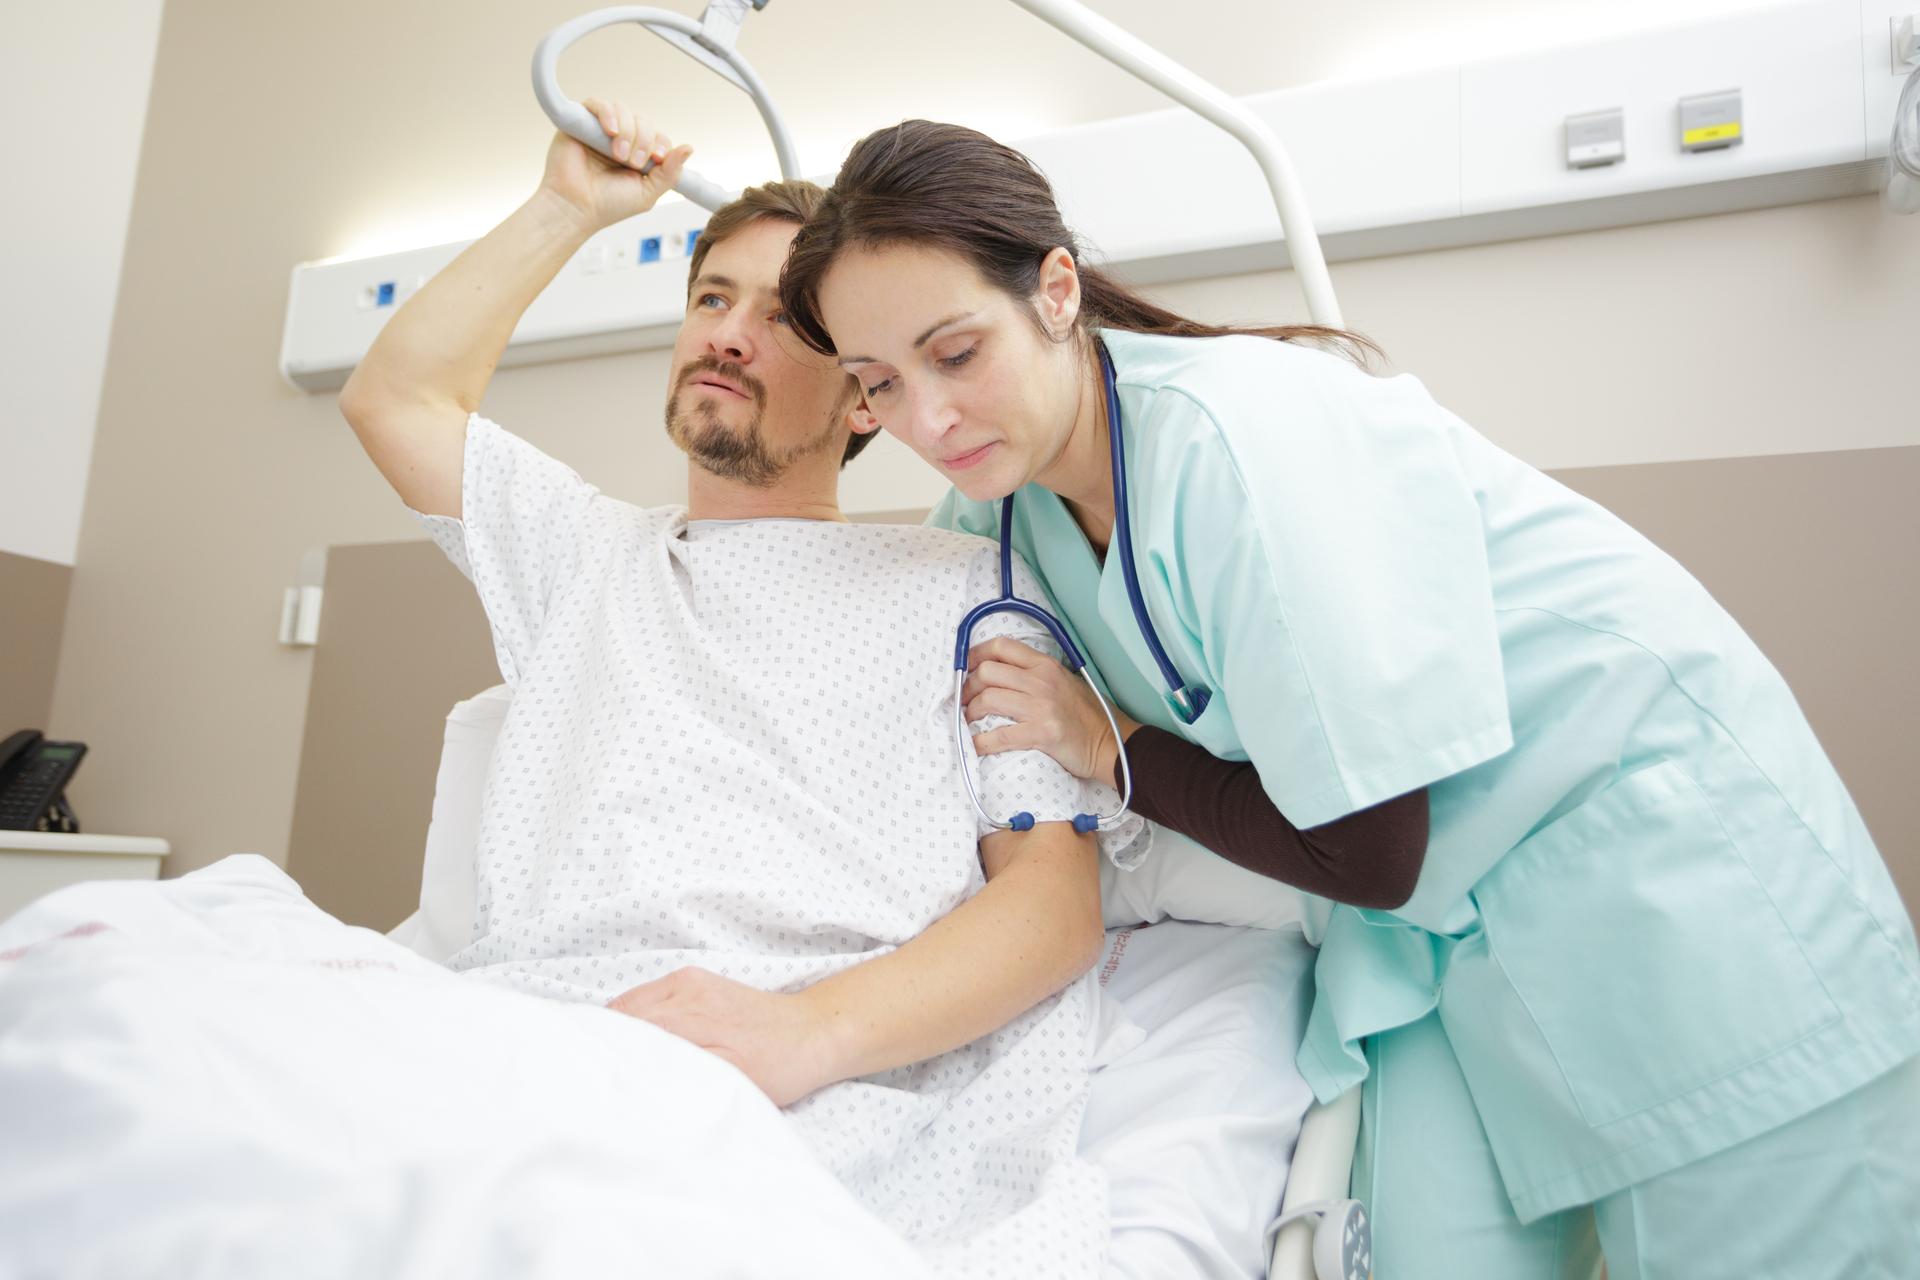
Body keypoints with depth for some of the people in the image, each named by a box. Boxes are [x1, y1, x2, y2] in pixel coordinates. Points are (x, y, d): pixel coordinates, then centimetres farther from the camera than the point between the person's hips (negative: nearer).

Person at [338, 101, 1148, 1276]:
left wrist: (815, 1026, -18)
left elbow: (1057, 894, 1)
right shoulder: (591, 553, 28)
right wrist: (571, 210, 26)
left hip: (834, 1111, -4)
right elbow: (395, 396, 31)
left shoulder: (968, 583, 11)